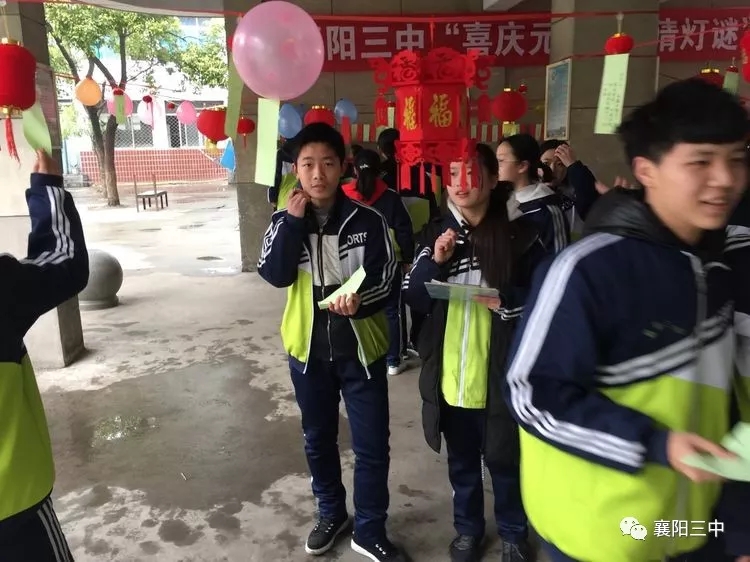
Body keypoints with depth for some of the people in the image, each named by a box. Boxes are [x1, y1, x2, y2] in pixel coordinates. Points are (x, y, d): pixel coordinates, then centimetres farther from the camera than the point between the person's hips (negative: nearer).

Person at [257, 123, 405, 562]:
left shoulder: (368, 220, -8)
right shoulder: (285, 220, -1)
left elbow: (388, 279, -9)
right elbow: (275, 275, -14)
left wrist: (361, 300, -28)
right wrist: (293, 221, -20)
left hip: (361, 348, -2)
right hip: (309, 348, 2)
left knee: (372, 445, 6)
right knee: (318, 440, 18)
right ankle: (332, 513, 42)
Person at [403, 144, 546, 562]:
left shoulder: (519, 232, -8)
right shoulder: (438, 232, 4)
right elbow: (415, 300, 1)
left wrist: (507, 300, -20)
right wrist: (434, 262, -15)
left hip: (501, 372, -3)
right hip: (449, 372, 3)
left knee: (504, 459, 15)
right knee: (461, 460, 20)